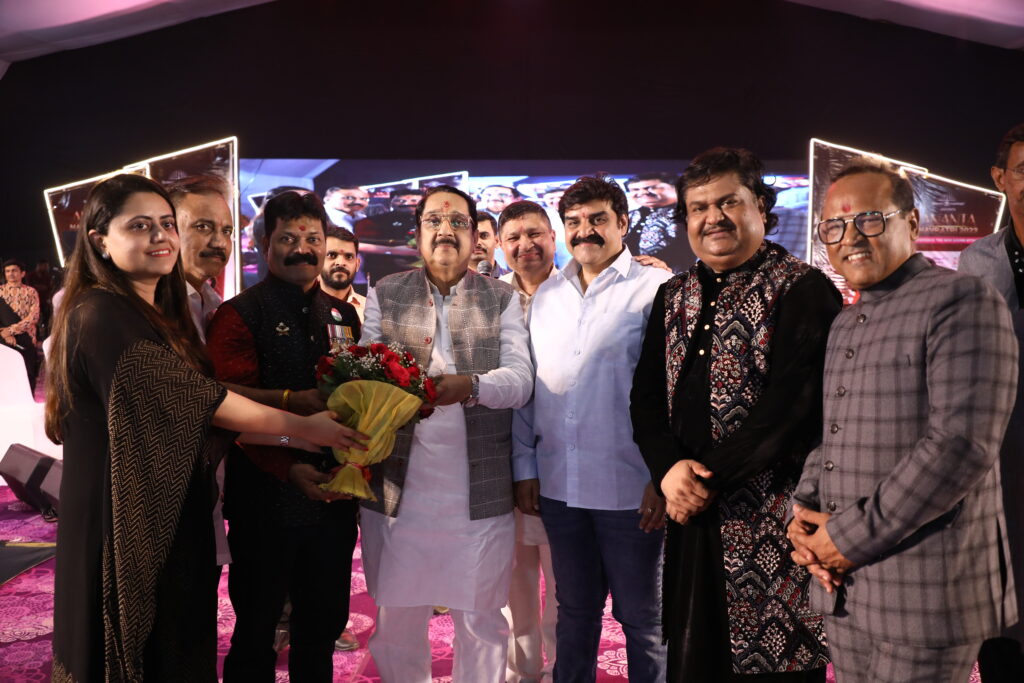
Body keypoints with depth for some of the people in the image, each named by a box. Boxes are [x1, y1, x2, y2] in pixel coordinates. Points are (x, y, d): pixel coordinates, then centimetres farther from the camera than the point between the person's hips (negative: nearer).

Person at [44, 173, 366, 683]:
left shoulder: (162, 316, 11)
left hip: (175, 525, 9)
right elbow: (198, 399, -20)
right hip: (130, 531, -9)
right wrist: (303, 427, -11)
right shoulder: (101, 317, -18)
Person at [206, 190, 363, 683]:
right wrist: (288, 468, -21)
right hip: (266, 499, -4)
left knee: (324, 624, 16)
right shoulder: (239, 315, -4)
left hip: (333, 495, 5)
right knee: (256, 628, 11)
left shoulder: (343, 316, 12)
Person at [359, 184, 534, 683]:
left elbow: (520, 380, -4)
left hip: (480, 492, -1)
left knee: (481, 621, 10)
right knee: (397, 618, 13)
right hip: (398, 489, 1)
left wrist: (469, 385, -24)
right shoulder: (385, 295, 10)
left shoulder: (503, 300, 6)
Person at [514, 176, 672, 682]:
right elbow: (526, 386, 11)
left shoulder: (656, 289, -6)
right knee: (574, 611, 20)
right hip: (558, 485, 5)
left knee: (641, 618, 11)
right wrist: (525, 466, 7)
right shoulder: (547, 295, 10)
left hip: (630, 488, -4)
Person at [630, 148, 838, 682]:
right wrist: (669, 468, -9)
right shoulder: (674, 296, 13)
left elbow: (792, 402, -16)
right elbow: (646, 395, 9)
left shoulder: (804, 290, -6)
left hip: (771, 517, -5)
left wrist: (710, 479, -16)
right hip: (691, 516, 6)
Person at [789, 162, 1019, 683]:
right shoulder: (844, 325, 14)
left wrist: (851, 536, -17)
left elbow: (962, 445, -21)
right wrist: (803, 514, -1)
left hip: (927, 591, -7)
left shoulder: (963, 301, -10)